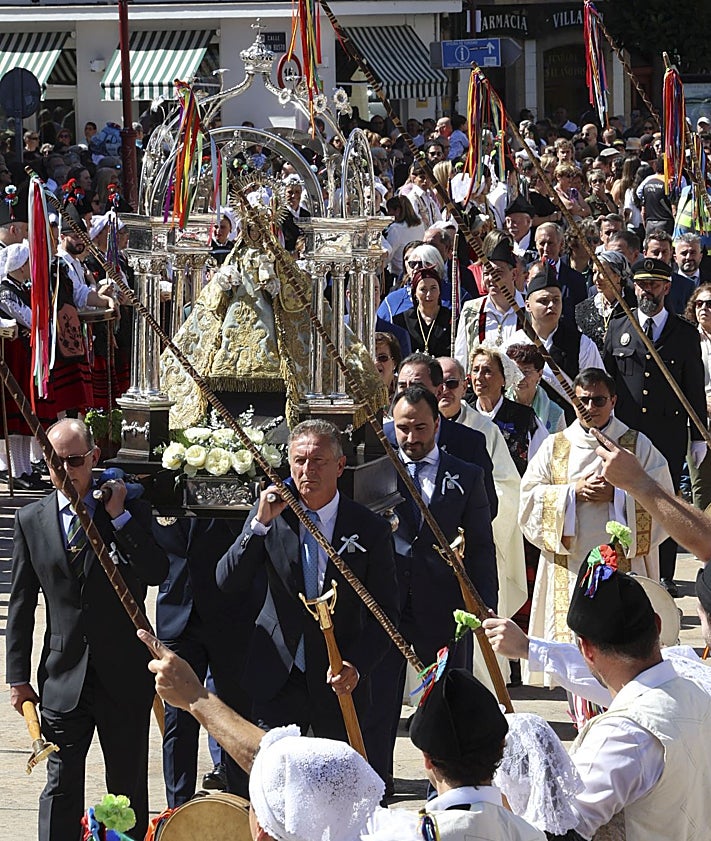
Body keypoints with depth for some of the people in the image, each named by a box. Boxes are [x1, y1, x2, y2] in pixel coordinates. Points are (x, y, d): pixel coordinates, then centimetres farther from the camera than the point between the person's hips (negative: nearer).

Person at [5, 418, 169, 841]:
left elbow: (157, 572, -14)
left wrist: (119, 516, -18)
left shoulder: (132, 511, 0)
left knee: (130, 789, 8)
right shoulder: (31, 520, 4)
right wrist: (18, 676, 5)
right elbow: (21, 604, 7)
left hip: (124, 675, -1)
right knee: (61, 789, 3)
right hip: (64, 677, 1)